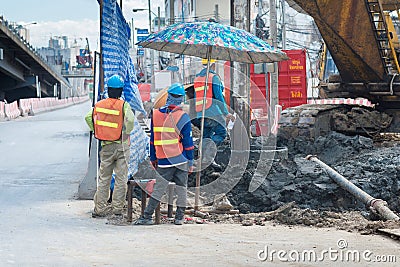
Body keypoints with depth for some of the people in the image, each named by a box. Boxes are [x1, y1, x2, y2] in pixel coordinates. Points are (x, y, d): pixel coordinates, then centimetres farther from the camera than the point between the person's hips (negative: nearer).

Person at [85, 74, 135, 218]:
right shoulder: (123, 105, -11)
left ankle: (100, 208, 11)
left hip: (106, 146, 3)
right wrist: (126, 134, -10)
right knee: (121, 179, 4)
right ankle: (117, 209, 4)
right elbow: (130, 119, -26)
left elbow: (88, 117, 3)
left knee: (104, 178, 11)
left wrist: (97, 133, 12)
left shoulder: (99, 105, 1)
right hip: (121, 146, -3)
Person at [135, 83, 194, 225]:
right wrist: (190, 162, 2)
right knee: (181, 188, 8)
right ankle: (179, 217, 10)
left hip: (163, 160, 2)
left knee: (158, 189, 4)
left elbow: (152, 138, 11)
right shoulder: (183, 117, -6)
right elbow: (188, 141, -4)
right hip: (181, 160, -2)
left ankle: (147, 216, -2)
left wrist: (153, 158, 19)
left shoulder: (156, 114, 4)